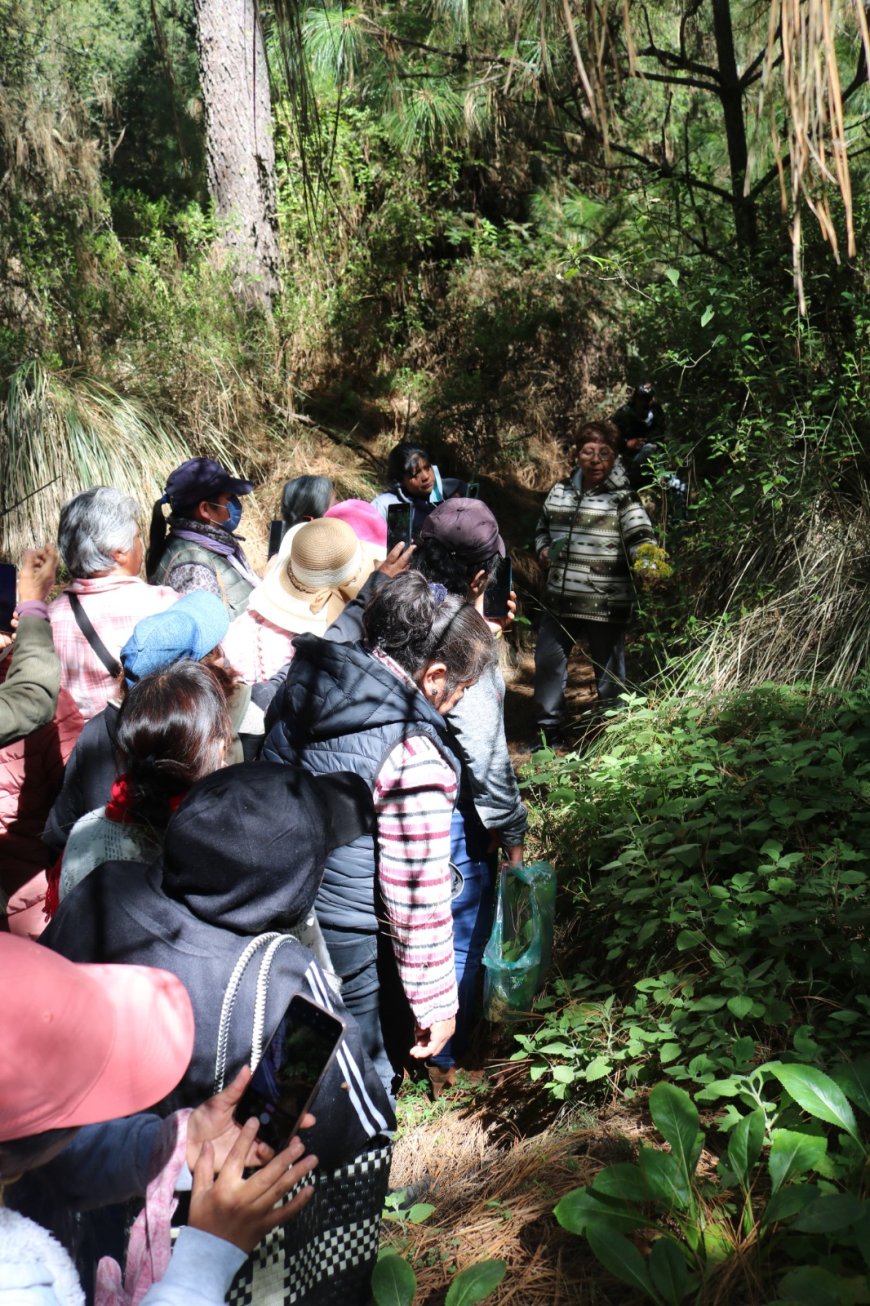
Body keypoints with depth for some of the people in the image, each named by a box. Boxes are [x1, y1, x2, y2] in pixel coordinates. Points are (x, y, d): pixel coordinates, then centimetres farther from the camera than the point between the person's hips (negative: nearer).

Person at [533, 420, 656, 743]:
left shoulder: (622, 498, -8)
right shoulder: (560, 491, 8)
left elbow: (641, 538, -17)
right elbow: (543, 528, 24)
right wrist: (543, 550, 4)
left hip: (605, 604, -5)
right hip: (560, 599, 5)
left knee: (609, 671, 8)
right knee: (547, 664, 11)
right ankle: (549, 731, 29)